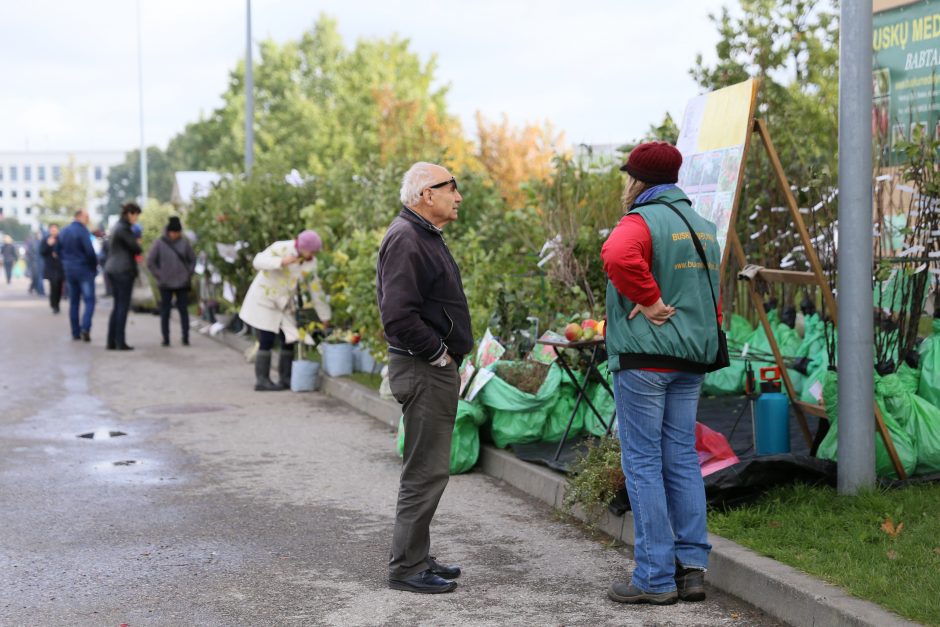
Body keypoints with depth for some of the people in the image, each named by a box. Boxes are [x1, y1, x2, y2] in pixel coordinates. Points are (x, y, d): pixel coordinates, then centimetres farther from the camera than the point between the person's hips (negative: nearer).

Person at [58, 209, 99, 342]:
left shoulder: (63, 232, 9)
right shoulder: (82, 231, -14)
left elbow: (58, 250, 15)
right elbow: (90, 251, -20)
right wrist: (95, 265, -5)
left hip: (69, 270, 7)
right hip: (84, 270, -7)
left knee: (73, 301, 12)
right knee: (89, 300, -4)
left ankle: (75, 332, 12)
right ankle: (85, 328, -20)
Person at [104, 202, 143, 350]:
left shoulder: (117, 227, 17)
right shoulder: (124, 229, -14)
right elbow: (136, 248, -13)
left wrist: (136, 243, 3)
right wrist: (138, 245, 8)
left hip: (112, 270, 10)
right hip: (124, 270, -10)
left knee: (117, 305, 12)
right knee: (123, 306, -5)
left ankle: (111, 342, 11)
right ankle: (120, 342, -6)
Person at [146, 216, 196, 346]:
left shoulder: (184, 243, 1)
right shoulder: (159, 244, -4)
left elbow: (192, 259, 11)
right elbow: (150, 262, 0)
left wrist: (189, 274, 3)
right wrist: (159, 276, -4)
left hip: (182, 283, 1)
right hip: (165, 284, -1)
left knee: (183, 310, 1)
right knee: (165, 311, 2)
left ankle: (186, 338, 4)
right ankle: (166, 338, 8)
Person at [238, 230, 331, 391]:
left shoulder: (311, 263, -2)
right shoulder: (281, 248, -18)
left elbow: (315, 289, 4)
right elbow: (258, 261, -26)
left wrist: (325, 317, 5)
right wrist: (281, 262, -40)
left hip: (285, 303, 6)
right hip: (264, 299, -6)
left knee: (290, 340, 0)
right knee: (267, 341, -11)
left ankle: (285, 379, 8)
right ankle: (261, 380, -6)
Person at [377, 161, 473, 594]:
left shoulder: (424, 236, 17)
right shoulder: (405, 239, -17)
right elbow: (399, 314, -26)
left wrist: (448, 355, 14)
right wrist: (438, 353, -16)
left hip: (437, 369, 11)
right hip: (423, 371, -11)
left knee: (427, 469, 15)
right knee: (426, 471, -6)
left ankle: (417, 558, 24)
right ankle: (407, 567, 1)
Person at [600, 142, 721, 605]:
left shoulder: (642, 220, -11)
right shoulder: (701, 225, 16)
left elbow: (618, 256, -33)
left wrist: (649, 300, -23)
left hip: (644, 357, -8)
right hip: (691, 358, 8)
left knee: (643, 463, -2)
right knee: (682, 459, 11)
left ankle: (655, 578, -1)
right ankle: (692, 567, 12)